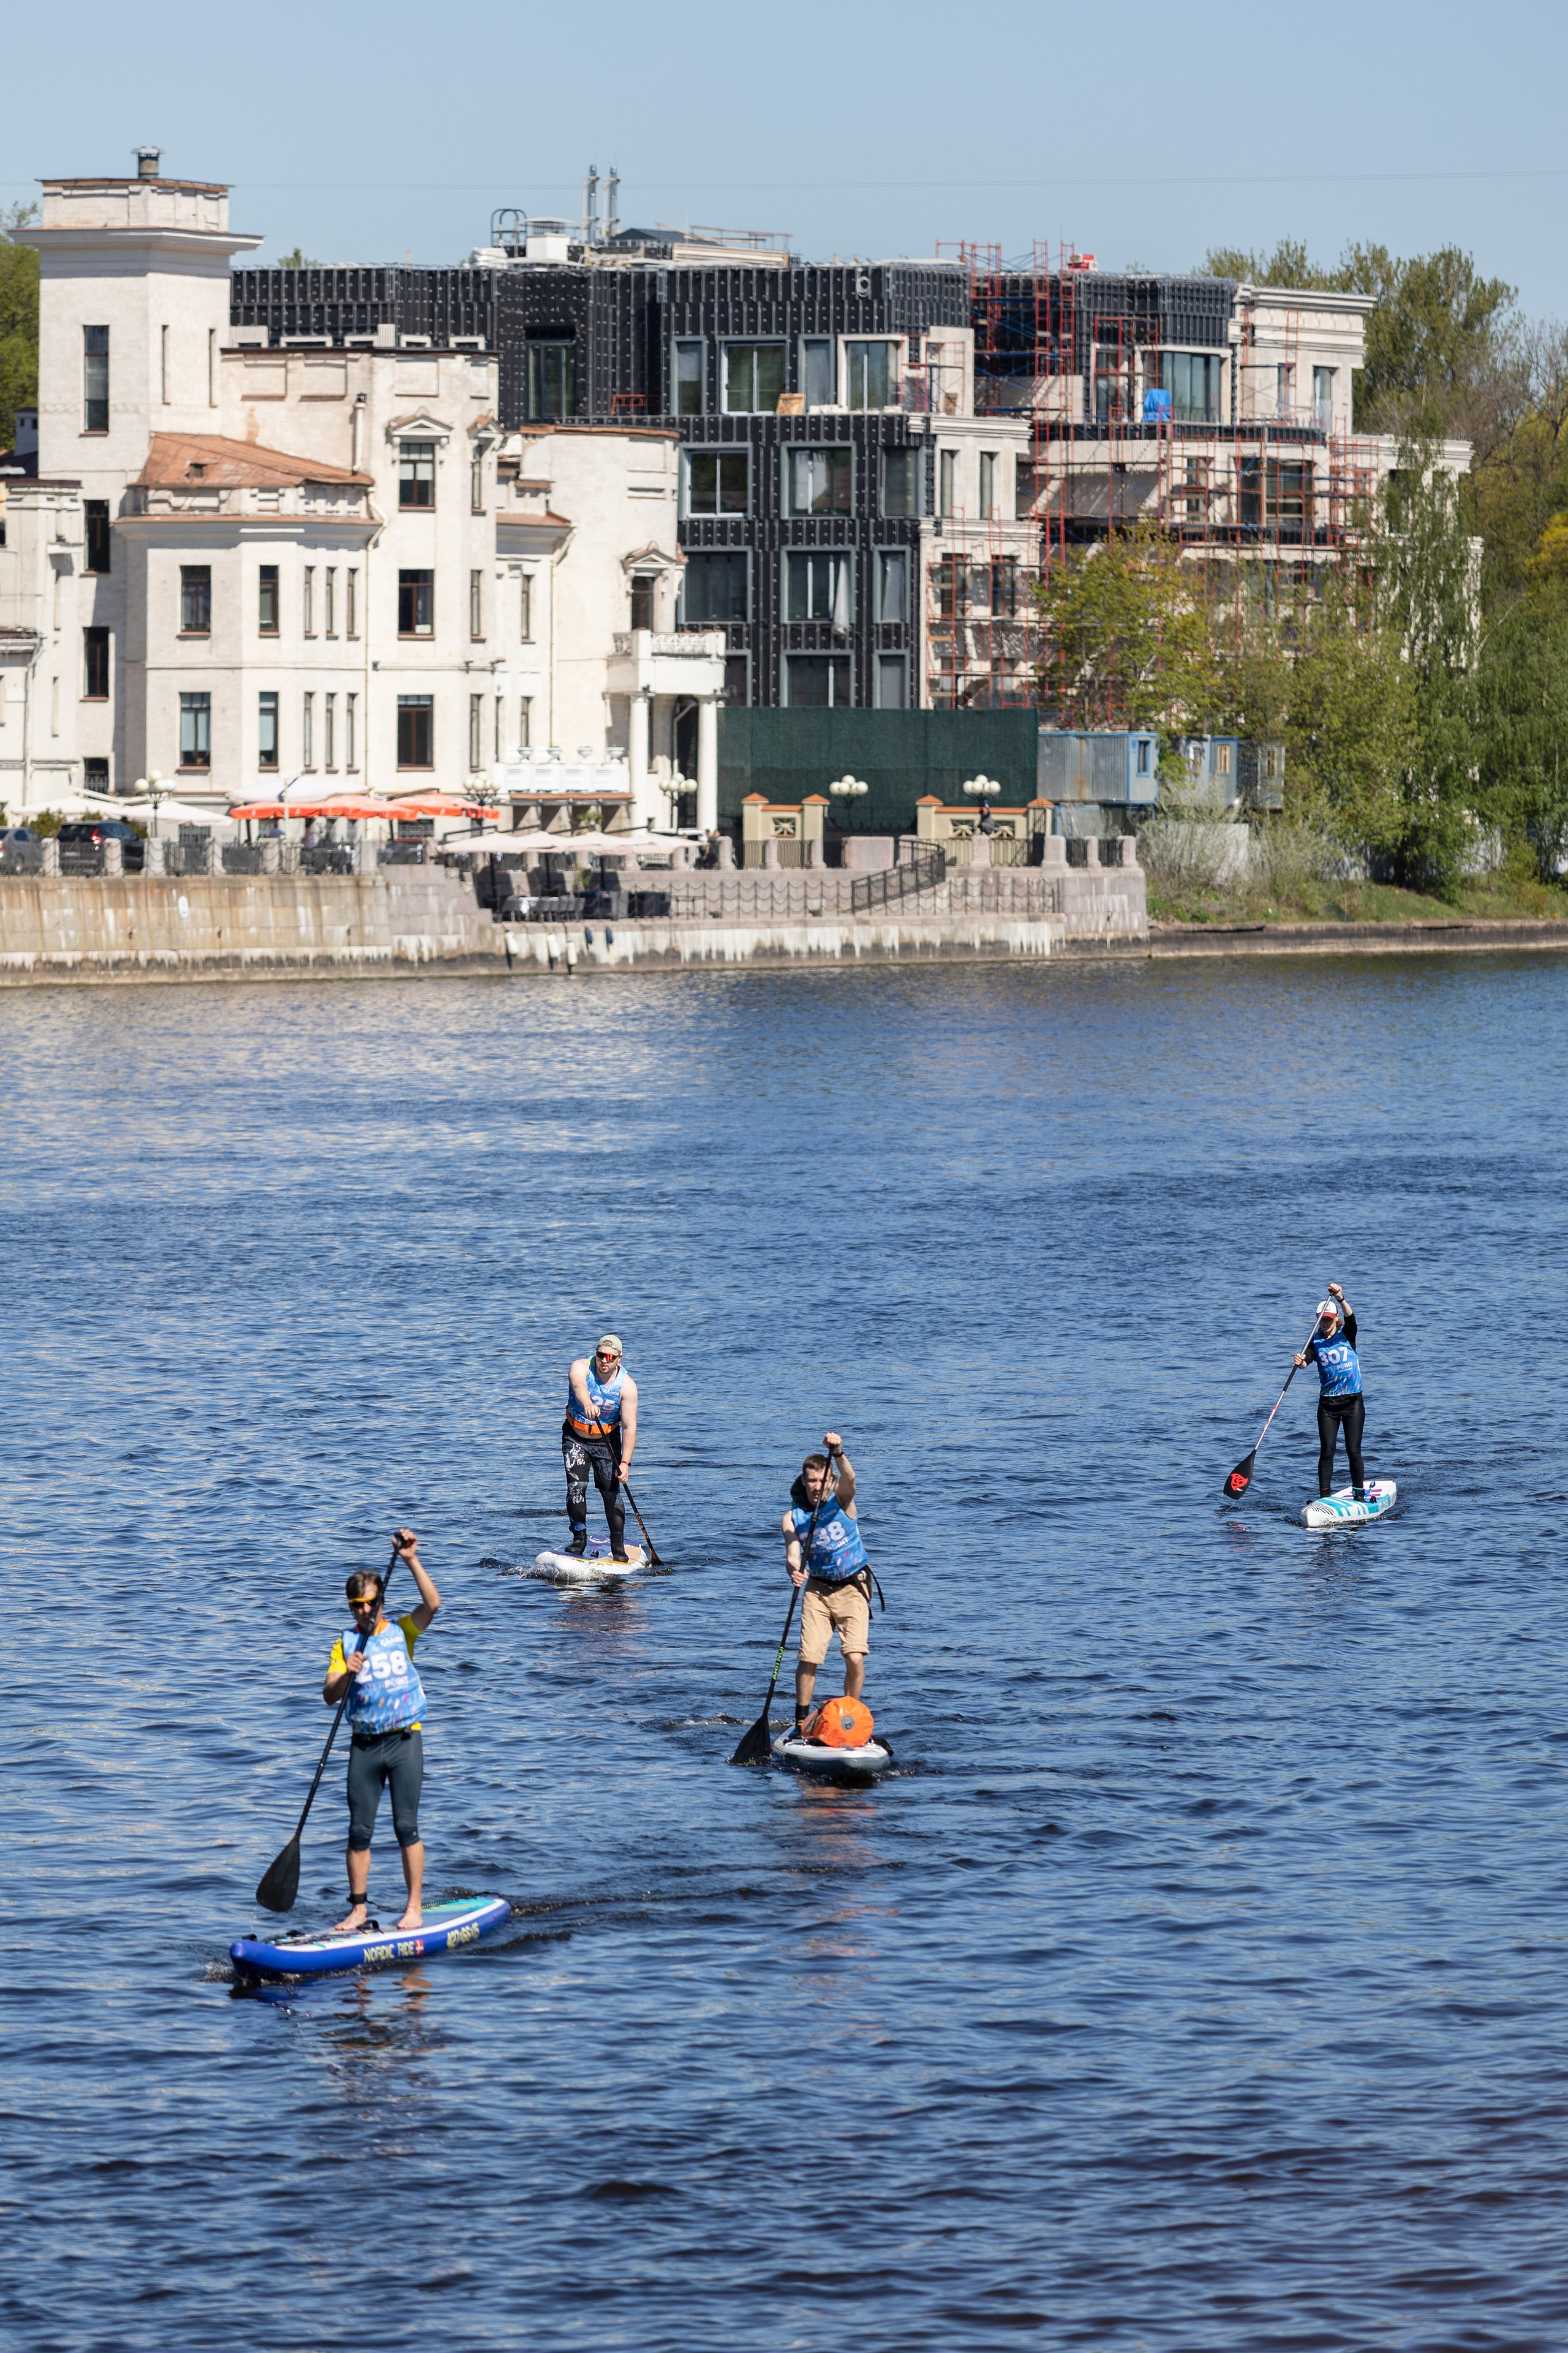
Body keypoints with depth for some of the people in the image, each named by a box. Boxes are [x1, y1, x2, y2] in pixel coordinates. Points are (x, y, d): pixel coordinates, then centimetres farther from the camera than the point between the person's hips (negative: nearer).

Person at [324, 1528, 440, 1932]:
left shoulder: (401, 1632, 4)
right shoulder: (346, 1643, 5)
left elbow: (432, 1604, -14)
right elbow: (329, 1696, -4)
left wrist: (412, 1561, -20)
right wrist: (346, 1676, -24)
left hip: (405, 1739, -2)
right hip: (364, 1744, 2)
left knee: (406, 1826, -4)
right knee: (360, 1830, 3)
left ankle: (414, 1907, 1)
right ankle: (358, 1909, 11)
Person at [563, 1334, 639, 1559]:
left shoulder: (627, 1386, -18)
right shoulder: (581, 1368, -19)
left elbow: (629, 1427, -22)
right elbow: (578, 1384, -45)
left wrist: (625, 1462, -32)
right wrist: (587, 1404, -68)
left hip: (607, 1441, 0)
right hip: (575, 1438, 0)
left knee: (611, 1492, -5)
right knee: (576, 1486, -13)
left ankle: (618, 1546, 6)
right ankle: (579, 1538, 1)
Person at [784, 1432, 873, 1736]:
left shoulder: (840, 1500, -7)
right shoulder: (793, 1517, -2)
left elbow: (849, 1478, -29)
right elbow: (792, 1554, -15)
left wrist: (838, 1453, -49)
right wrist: (794, 1570, -39)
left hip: (853, 1589, -2)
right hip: (818, 1590, 2)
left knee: (855, 1659, -13)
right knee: (808, 1659, -7)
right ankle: (801, 1723, 7)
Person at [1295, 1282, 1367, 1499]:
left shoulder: (1346, 1335, 1)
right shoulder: (1316, 1341, 4)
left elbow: (1350, 1317, -19)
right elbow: (1307, 1358, -14)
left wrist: (1340, 1299, -37)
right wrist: (1300, 1361, -39)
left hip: (1353, 1401, -2)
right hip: (1327, 1404, 2)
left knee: (1353, 1450, -2)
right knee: (1327, 1451, -3)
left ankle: (1359, 1494, 8)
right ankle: (1324, 1496, -1)